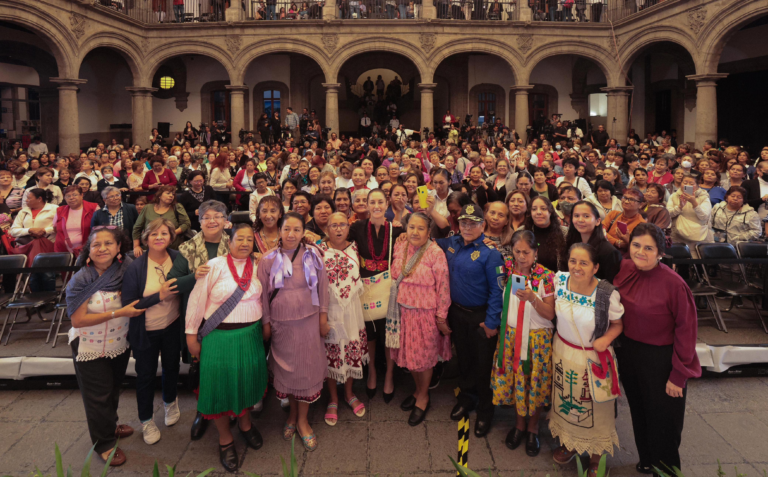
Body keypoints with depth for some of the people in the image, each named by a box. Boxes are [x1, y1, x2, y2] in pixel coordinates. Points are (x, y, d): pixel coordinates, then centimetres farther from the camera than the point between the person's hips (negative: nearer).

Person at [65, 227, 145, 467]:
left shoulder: (126, 268, -11)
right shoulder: (81, 281, -21)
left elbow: (138, 298, 6)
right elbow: (78, 320, -23)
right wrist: (118, 313, -28)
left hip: (120, 344, 4)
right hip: (91, 348, -4)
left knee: (114, 388, 23)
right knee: (99, 396, 10)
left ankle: (110, 425, 48)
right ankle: (104, 443, 30)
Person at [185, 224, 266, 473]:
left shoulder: (256, 267, 2)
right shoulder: (215, 266, -10)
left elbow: (262, 298, 12)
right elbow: (197, 300, -7)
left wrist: (263, 326, 10)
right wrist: (191, 334, -6)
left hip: (251, 335, 4)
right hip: (219, 337, -3)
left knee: (247, 379, 14)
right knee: (221, 383, 4)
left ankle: (245, 423, 41)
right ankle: (225, 439, 24)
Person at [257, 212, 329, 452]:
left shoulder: (312, 256, -3)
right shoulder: (268, 260, -4)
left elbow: (323, 288, 2)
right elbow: (263, 294, 2)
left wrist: (323, 317, 1)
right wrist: (265, 323, 3)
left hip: (308, 321, 0)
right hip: (280, 323, 0)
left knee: (306, 368, 5)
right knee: (286, 367, 10)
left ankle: (302, 421, 21)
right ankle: (292, 412, 33)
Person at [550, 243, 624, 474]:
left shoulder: (608, 293, -24)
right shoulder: (559, 280, -13)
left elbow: (617, 324, -9)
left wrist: (606, 339, -25)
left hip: (594, 357, -3)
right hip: (563, 351, 4)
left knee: (595, 408, 16)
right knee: (567, 401, 23)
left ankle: (596, 456, 41)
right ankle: (569, 444, 49)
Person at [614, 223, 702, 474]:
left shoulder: (673, 284, -23)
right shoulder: (625, 269, -8)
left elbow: (686, 329, -17)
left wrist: (678, 376, -15)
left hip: (660, 359, -5)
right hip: (628, 354, 5)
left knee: (663, 420, 12)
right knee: (639, 414, 24)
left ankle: (665, 469, 36)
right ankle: (646, 461, 47)